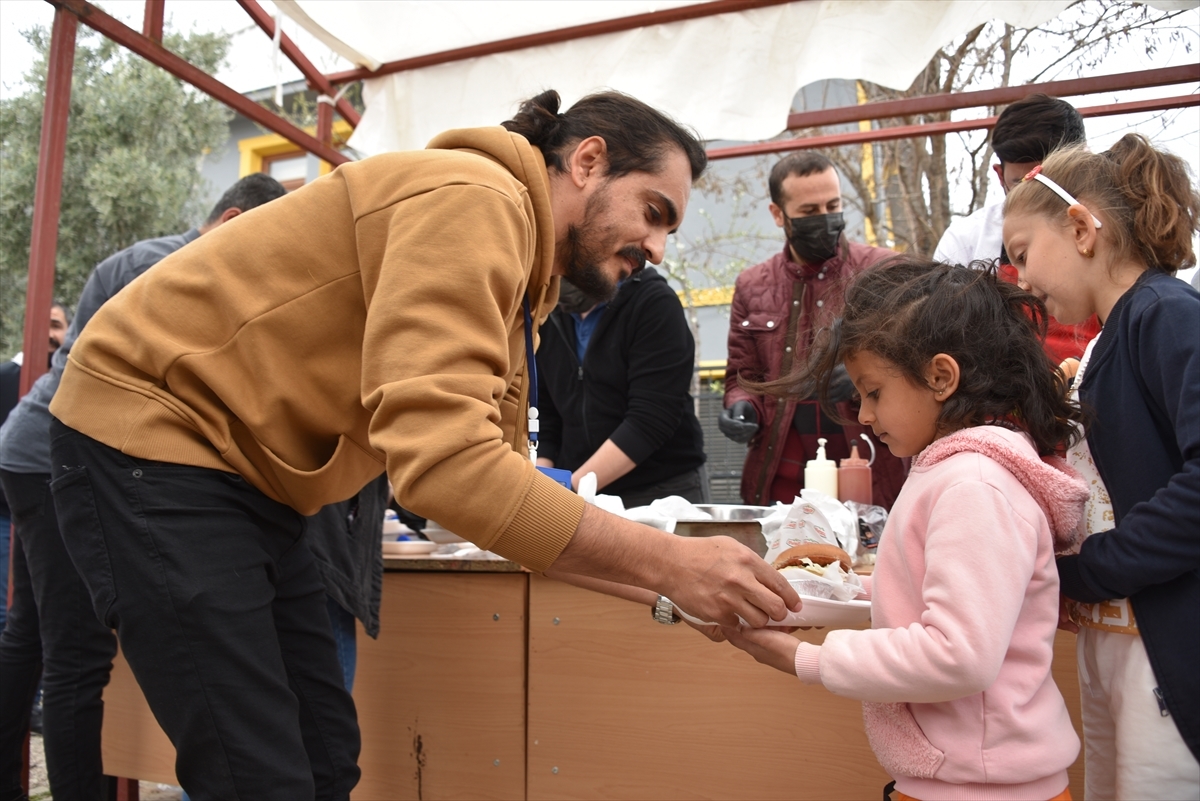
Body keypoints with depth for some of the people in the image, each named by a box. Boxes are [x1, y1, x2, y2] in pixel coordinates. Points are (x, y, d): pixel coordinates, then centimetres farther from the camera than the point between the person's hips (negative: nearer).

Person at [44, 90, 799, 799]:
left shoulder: (518, 289, 9)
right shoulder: (474, 198, -21)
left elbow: (497, 471, 10)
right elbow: (446, 460, -33)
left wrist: (664, 584, 3)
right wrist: (667, 562, -25)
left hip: (243, 475, 9)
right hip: (150, 438, -9)